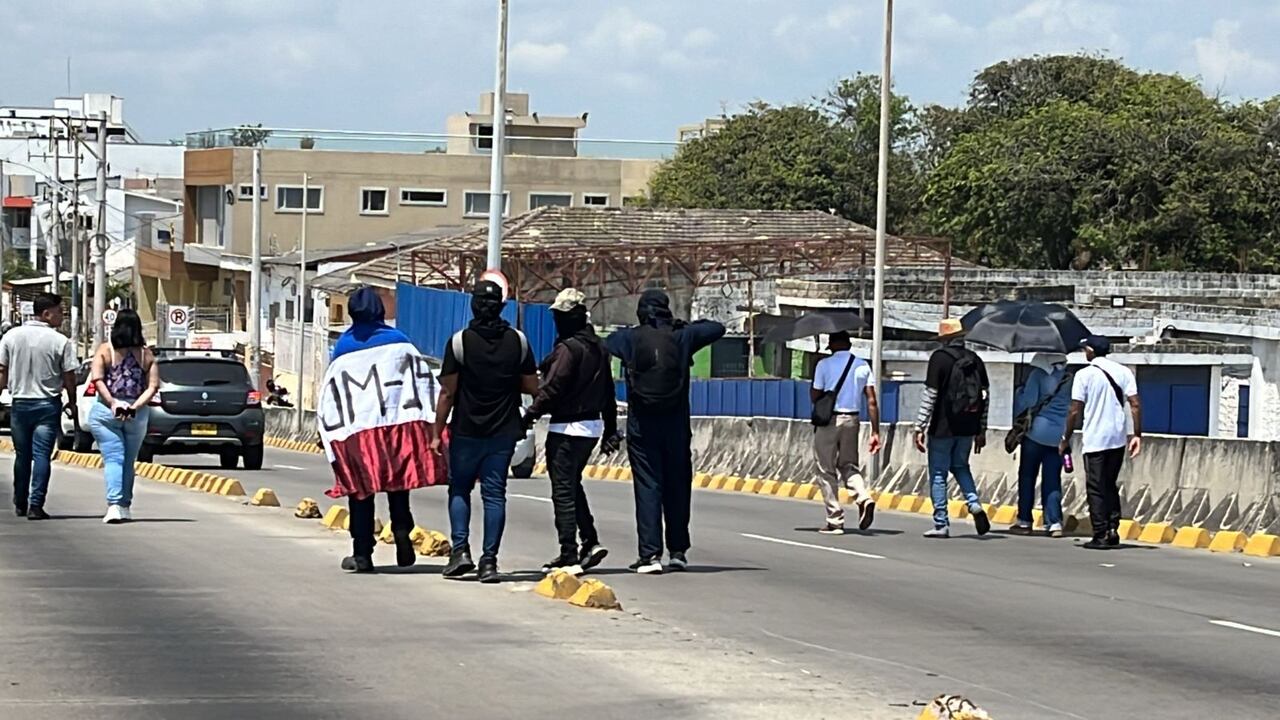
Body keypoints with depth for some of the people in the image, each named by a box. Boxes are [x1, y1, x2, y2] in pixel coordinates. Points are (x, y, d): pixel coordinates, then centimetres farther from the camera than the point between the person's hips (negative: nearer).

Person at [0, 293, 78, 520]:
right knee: (41, 455, -3)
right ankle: (35, 505, -9)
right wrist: (72, 404, 7)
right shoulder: (61, 342, -9)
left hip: (19, 403, 3)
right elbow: (69, 378, -5)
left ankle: (20, 504, 23)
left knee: (22, 455, 15)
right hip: (47, 405, -3)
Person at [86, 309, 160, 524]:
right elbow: (152, 386, -4)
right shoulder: (146, 354, 4)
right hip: (137, 415, 2)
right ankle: (125, 506, 19)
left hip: (106, 411, -2)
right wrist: (135, 406, -9)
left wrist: (112, 403, -14)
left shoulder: (104, 350, -2)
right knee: (128, 461, 15)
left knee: (113, 458, -6)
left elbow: (97, 380, -12)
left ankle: (114, 504, -22)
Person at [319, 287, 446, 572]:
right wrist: (434, 422, 2)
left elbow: (330, 395, 4)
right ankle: (402, 535, -4)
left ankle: (362, 553, 3)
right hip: (397, 425, 0)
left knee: (360, 492, 5)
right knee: (397, 485, 13)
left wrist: (328, 433, 9)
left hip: (357, 432, 0)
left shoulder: (342, 349, 3)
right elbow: (422, 379, -1)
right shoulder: (398, 341, 1)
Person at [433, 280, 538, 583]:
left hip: (466, 432, -2)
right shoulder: (518, 340, -1)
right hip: (504, 433, 2)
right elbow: (532, 387, 4)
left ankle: (460, 550, -1)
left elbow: (447, 393, -8)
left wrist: (438, 433, -1)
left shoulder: (459, 341, -9)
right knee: (494, 494, 4)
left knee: (459, 490, 13)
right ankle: (489, 560, -1)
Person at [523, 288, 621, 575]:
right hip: (592, 426, 9)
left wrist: (531, 414, -14)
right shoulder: (599, 348, 12)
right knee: (573, 485, 22)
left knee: (563, 491, -4)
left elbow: (552, 388, -20)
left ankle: (569, 556, -5)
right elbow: (608, 392, 17)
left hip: (567, 427, -9)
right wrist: (610, 431, 22)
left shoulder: (568, 348, -16)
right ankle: (591, 542, 14)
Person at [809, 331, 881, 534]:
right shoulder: (863, 366, 5)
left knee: (827, 471, 5)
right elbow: (872, 402, 1)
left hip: (828, 420, -4)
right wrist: (875, 432, 3)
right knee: (849, 466, 17)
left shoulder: (824, 364, -6)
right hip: (852, 420, 4)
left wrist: (812, 383, 16)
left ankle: (835, 520, 3)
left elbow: (815, 397, -5)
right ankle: (864, 498, -11)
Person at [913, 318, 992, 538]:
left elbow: (930, 395, -14)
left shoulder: (940, 358, -10)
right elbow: (986, 395, 10)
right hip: (968, 427, 5)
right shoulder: (975, 360, 7)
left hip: (943, 427, -5)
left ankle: (941, 524, 3)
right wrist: (982, 430, 18)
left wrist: (920, 427, -9)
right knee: (960, 466, 23)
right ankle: (974, 504, 0)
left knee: (938, 474, 4)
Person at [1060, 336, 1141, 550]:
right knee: (1111, 486, 17)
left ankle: (1100, 535, -3)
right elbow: (1135, 405, -2)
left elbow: (1075, 411, -7)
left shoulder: (1084, 375, -7)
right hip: (1118, 438, 4)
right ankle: (1113, 528, 6)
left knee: (1096, 488, 0)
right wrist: (1137, 435, 2)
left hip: (1094, 440, -4)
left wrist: (1066, 439, 2)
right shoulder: (1123, 372, 4)